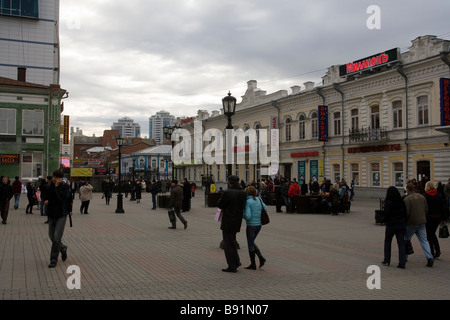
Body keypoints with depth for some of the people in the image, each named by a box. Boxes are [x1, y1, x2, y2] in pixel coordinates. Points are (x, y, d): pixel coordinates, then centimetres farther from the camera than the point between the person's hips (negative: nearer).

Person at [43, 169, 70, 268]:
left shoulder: (65, 186, -10)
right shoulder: (51, 185, 6)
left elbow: (64, 197, -26)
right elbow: (46, 196, 21)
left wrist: (57, 187, -21)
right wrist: (46, 200, -1)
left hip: (61, 215, -6)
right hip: (52, 214, 6)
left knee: (57, 237, -9)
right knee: (52, 237, 13)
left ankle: (53, 259, 2)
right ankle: (63, 249, 40)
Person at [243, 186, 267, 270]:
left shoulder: (248, 202, -17)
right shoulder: (259, 199, 2)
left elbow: (248, 216, -22)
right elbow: (265, 209, 13)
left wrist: (242, 214, -4)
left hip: (251, 226, -6)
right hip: (259, 225, 7)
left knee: (251, 245, 8)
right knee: (252, 243, 23)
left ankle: (253, 264, 16)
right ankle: (261, 258, 10)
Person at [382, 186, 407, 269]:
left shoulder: (388, 202, -12)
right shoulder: (402, 201, 2)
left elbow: (386, 214, -16)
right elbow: (405, 213, 4)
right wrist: (404, 221, 11)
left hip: (391, 225, -3)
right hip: (402, 224, 4)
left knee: (387, 242, 14)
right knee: (401, 243, 4)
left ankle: (387, 260, 18)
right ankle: (402, 262, -2)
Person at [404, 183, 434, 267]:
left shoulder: (407, 199, -14)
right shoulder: (422, 197, 7)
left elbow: (406, 212, -18)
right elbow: (426, 209, 12)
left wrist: (404, 221, -2)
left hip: (411, 223, -5)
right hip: (422, 222, 5)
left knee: (406, 239, 13)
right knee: (424, 240, 3)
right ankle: (430, 258, -10)